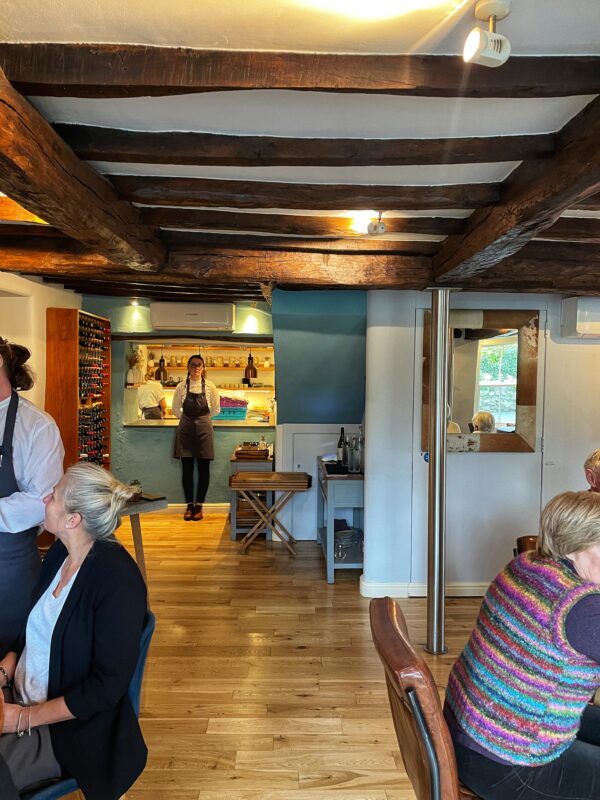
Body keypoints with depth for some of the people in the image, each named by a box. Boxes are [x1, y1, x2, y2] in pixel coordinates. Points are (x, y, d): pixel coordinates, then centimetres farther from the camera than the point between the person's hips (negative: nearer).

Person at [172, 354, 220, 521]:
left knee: (203, 469, 2)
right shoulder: (181, 387, 2)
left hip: (204, 428, 0)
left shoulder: (209, 386, 0)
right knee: (187, 469, 3)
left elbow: (216, 409, 8)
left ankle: (199, 506, 12)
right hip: (186, 429, 1)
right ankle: (189, 505, 14)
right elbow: (175, 409, 11)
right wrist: (187, 418, 11)